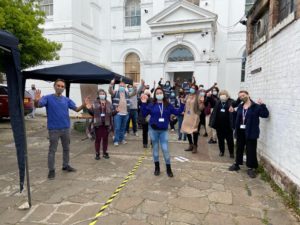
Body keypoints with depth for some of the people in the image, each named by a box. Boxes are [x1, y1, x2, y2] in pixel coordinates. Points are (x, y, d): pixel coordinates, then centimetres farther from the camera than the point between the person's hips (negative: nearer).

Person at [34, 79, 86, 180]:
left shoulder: (67, 100, 5)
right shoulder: (48, 98, -6)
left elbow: (77, 109, 0)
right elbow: (38, 105, -21)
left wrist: (83, 105, -20)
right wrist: (36, 100, -44)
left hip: (66, 128, 5)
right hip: (54, 129, -4)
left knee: (66, 148, 16)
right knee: (52, 150, 5)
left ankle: (66, 165, 33)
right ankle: (51, 170, 17)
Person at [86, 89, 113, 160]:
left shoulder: (109, 103, 7)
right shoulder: (95, 103, 0)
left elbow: (111, 113, 11)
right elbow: (92, 113, 0)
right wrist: (89, 109, -17)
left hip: (106, 124, 2)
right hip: (98, 124, -2)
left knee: (105, 139, 10)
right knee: (98, 139, 4)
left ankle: (105, 152, 23)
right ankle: (97, 154, 15)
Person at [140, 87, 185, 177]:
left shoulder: (168, 105, 4)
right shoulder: (151, 105, -1)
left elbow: (177, 112, 8)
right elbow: (144, 114, -5)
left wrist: (182, 104, -1)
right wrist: (143, 103, -13)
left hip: (164, 130, 0)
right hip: (153, 130, 0)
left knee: (165, 149, -2)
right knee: (155, 149, 11)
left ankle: (168, 169, 14)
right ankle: (157, 167, 26)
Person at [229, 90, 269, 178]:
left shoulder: (255, 106, -7)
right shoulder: (240, 107, 10)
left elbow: (265, 114, -14)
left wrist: (262, 105, -22)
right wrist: (233, 112, 4)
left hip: (250, 132, -5)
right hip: (240, 131, 6)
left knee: (250, 150, 1)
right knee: (239, 148, 17)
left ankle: (251, 168, 14)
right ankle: (237, 164, 32)